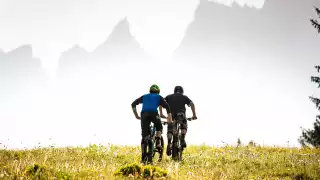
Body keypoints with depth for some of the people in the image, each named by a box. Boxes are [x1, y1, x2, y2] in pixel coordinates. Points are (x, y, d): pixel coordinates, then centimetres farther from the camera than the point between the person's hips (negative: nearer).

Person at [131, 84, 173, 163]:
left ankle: (144, 156, -2)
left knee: (144, 135, 5)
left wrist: (136, 115, 24)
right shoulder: (159, 97, 25)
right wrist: (170, 118, 12)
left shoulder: (144, 96, 30)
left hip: (144, 114, 2)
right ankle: (157, 143, 6)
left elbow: (133, 104, 22)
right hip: (154, 113, -1)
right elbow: (167, 106, 11)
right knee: (159, 128, 28)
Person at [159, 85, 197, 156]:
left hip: (171, 115, 1)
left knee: (170, 129, 11)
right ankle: (182, 139, 2)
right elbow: (192, 104, 8)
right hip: (181, 114, -1)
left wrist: (161, 113, 10)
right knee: (184, 127, 25)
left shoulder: (169, 96, 26)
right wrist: (194, 115, 7)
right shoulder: (184, 97, 23)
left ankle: (169, 143, -13)